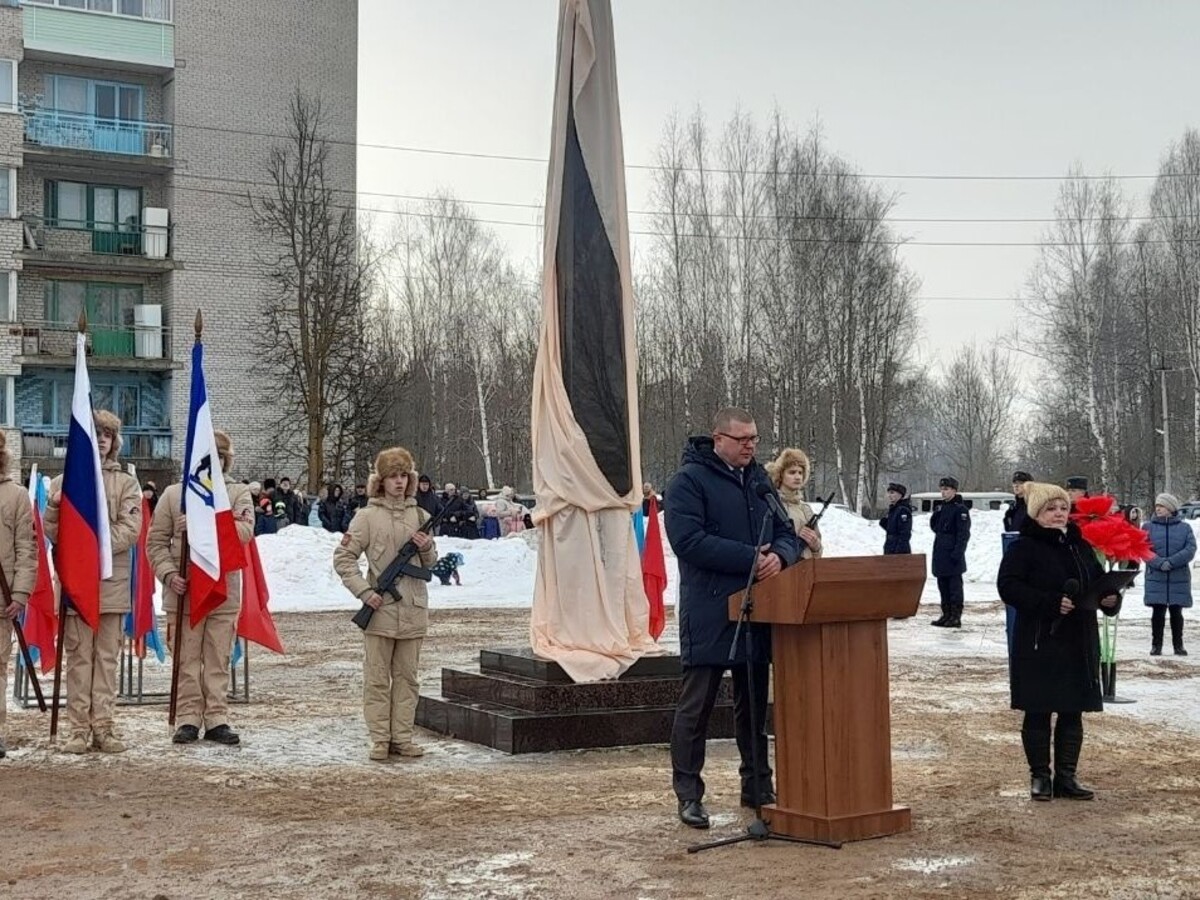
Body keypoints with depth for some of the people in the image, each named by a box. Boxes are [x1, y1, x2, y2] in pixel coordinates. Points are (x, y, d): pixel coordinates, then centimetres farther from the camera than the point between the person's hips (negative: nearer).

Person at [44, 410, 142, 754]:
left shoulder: (126, 483, 8)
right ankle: (78, 729, 5)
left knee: (107, 655, 3)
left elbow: (130, 530, -4)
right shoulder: (63, 482, 9)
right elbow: (53, 533, 2)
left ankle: (103, 726, 8)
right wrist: (54, 507, -17)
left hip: (113, 583, 0)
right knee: (78, 656, 2)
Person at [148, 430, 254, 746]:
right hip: (183, 592, 0)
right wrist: (168, 573, -10)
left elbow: (244, 531, -12)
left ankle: (217, 720, 13)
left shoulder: (239, 493, 6)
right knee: (187, 660, 4)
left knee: (219, 660, 5)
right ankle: (188, 720, 12)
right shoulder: (173, 494, 6)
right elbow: (156, 541, 6)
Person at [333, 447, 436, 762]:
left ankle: (402, 738, 15)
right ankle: (380, 739, 7)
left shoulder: (420, 516, 10)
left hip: (413, 610, 4)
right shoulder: (368, 516, -1)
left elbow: (431, 563, 17)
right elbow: (343, 557, -2)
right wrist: (364, 591, -11)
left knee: (406, 676, 8)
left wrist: (427, 549, -5)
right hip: (380, 609, -4)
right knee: (377, 677, 1)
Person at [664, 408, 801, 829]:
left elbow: (786, 534, 14)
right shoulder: (689, 481, -7)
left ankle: (758, 786, 25)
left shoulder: (760, 480, 15)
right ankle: (688, 794, 5)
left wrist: (778, 555, -11)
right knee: (696, 705, -2)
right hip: (709, 613, -7)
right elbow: (688, 540, -18)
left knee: (754, 703, 15)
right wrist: (750, 559, -21)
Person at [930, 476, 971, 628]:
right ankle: (946, 614, 20)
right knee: (943, 585, 12)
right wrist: (936, 513, 2)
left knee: (954, 585, -3)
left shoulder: (960, 509, -9)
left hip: (952, 555, -8)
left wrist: (957, 553, -19)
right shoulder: (942, 508, 15)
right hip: (940, 555, 8)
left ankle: (956, 617, 0)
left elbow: (963, 534, -14)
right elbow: (934, 526, 21)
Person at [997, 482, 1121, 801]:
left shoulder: (1081, 546, 12)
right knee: (1038, 713, 2)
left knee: (1073, 713, 9)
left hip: (1079, 644, 6)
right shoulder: (1024, 547, -7)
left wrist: (1111, 599, -5)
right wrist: (1050, 602, -25)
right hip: (1039, 644, -6)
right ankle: (1040, 777, 14)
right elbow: (1007, 586, -16)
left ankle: (1066, 777, 18)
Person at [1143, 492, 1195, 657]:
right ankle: (1156, 645, 8)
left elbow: (1190, 549, -7)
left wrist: (1171, 562, -19)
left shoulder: (1185, 528, 5)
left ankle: (1178, 645, 17)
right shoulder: (1148, 527, 5)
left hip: (1179, 578, 0)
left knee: (1176, 612, 7)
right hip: (1156, 577, 0)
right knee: (1158, 612, 0)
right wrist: (1160, 563, -20)